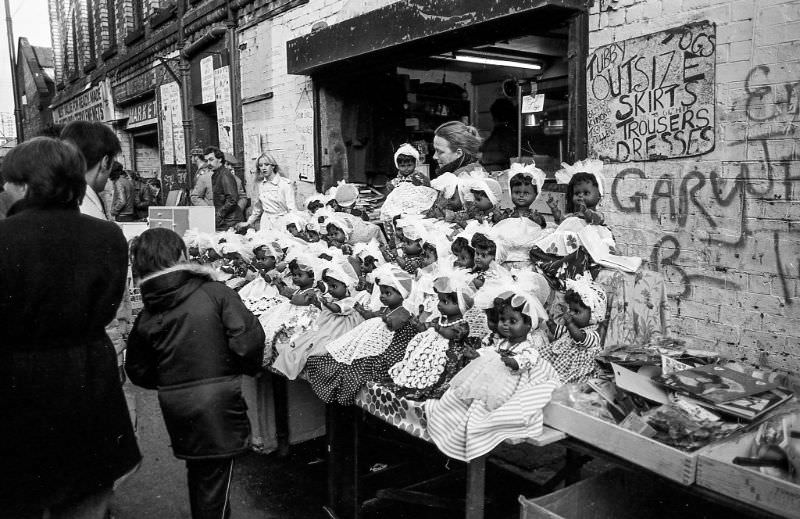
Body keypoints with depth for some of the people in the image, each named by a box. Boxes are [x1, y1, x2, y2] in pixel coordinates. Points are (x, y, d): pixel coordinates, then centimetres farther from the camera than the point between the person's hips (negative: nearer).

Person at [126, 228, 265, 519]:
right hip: (218, 400, -4)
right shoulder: (216, 294, -14)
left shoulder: (145, 318, -2)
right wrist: (249, 367, 0)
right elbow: (248, 341, -19)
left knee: (197, 472, 24)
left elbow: (138, 373, 6)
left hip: (176, 407, 4)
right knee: (215, 477, 9)